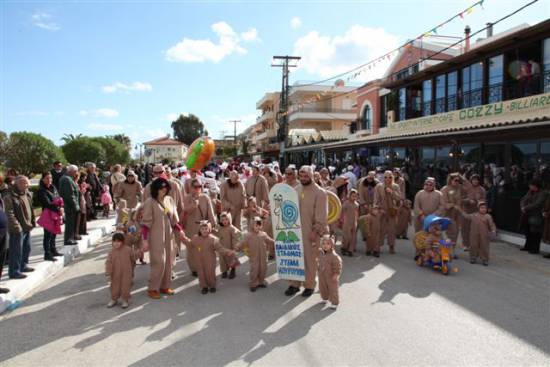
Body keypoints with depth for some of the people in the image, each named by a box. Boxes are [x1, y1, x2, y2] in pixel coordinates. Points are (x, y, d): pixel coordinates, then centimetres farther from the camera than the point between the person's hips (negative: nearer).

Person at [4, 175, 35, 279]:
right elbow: (10, 213, -20)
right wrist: (16, 225, -23)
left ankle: (23, 265, 35)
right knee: (16, 250, -3)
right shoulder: (10, 197, -15)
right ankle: (14, 271, 6)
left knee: (27, 248, 19)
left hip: (27, 226, 9)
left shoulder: (27, 194, 10)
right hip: (18, 229, -9)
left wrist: (32, 222, 16)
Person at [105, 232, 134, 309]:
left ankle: (125, 300, 21)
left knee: (125, 287, 4)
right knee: (114, 287, 14)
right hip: (115, 274, 1)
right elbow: (108, 263, -8)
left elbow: (132, 261, 7)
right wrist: (108, 275, -14)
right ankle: (114, 299, 35)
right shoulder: (112, 252, -6)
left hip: (126, 274, -1)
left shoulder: (128, 250, -6)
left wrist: (132, 273, 15)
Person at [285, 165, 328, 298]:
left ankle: (309, 285, 19)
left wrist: (315, 231, -17)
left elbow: (321, 215, -12)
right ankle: (295, 284, 21)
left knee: (310, 259, 6)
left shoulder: (319, 192, -10)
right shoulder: (296, 190, 7)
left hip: (311, 231, -5)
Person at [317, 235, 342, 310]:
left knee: (333, 289, 4)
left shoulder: (334, 256, -26)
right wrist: (318, 269, 14)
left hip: (331, 276, -6)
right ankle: (325, 298, 44)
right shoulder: (320, 253, -3)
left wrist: (336, 274, -20)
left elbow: (338, 265, -20)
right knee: (322, 287, 20)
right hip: (322, 275, 7)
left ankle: (334, 303, 19)